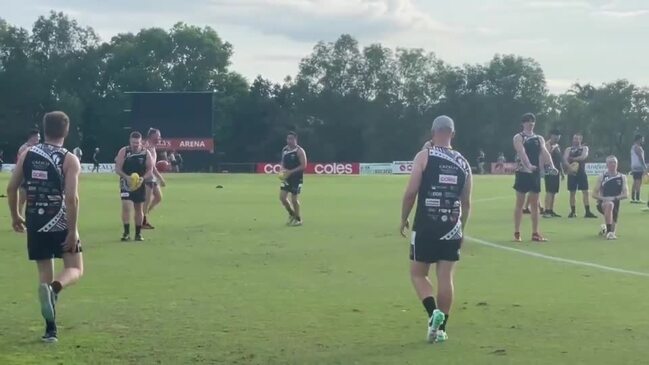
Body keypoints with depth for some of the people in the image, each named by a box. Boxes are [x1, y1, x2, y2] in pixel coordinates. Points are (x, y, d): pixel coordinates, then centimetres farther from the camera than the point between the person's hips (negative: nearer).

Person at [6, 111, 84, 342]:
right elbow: (72, 197, -17)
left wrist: (15, 216, 20)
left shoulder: (27, 155, 3)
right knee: (75, 270, 9)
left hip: (35, 225, 4)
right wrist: (73, 231, -14)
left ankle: (51, 329, 7)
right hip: (61, 225, -4)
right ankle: (53, 288, -25)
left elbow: (11, 188, 5)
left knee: (45, 275, 12)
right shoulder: (69, 160, -8)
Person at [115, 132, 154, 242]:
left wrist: (143, 178, -20)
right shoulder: (123, 151, -6)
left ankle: (138, 233, 19)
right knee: (126, 206, -15)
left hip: (140, 184, 2)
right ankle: (126, 232, -9)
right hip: (126, 183, -2)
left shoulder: (146, 153, -3)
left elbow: (150, 170, -1)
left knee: (139, 209, 9)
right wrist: (126, 177, -24)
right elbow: (117, 168, -7)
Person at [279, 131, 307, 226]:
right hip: (287, 177, 6)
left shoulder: (299, 151, -13)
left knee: (294, 199, -2)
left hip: (297, 177, -6)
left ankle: (298, 219, 16)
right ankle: (292, 214, 22)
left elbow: (303, 165, -16)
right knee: (282, 197, -1)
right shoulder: (284, 150, 7)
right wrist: (283, 170, -4)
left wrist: (291, 171, -22)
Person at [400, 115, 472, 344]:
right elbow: (466, 202, 10)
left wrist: (403, 219, 3)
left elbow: (411, 192, -10)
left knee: (418, 273, 10)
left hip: (425, 227, -3)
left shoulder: (424, 157, -5)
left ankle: (433, 313, -11)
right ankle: (441, 328, 10)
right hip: (451, 229, 3)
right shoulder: (463, 163, 7)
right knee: (445, 277, 7)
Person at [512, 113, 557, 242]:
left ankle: (535, 233, 9)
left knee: (535, 203, 6)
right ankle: (517, 233, 5)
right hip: (523, 172, -5)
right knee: (520, 203, 0)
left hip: (535, 172, 5)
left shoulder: (539, 139, 13)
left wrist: (551, 166, -20)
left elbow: (545, 152, -2)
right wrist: (528, 165, -38)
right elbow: (522, 152, -20)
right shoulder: (518, 138, -3)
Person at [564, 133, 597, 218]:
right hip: (572, 173, 1)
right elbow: (565, 159, -3)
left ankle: (588, 212, -7)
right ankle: (572, 212, 9)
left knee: (585, 192, -6)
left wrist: (573, 158, -7)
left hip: (581, 172, -1)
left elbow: (583, 157, -11)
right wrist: (570, 166, -20)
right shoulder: (569, 149, 12)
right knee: (572, 192, 2)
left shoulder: (584, 148, 8)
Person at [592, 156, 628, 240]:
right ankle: (609, 231, -40)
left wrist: (615, 198, -18)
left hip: (616, 203, 3)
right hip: (603, 203, -3)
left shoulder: (622, 177, 8)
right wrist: (603, 198, -15)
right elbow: (594, 194, 5)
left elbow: (626, 194, -1)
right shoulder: (602, 177, 7)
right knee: (609, 205, -39)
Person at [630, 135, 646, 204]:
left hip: (634, 167, 10)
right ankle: (637, 199, -16)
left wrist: (632, 169, 24)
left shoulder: (633, 147, 19)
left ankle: (633, 199, 13)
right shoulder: (638, 147, -13)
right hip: (638, 167, -10)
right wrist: (645, 167, -19)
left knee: (635, 183, 12)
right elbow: (641, 158, -19)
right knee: (639, 183, -12)